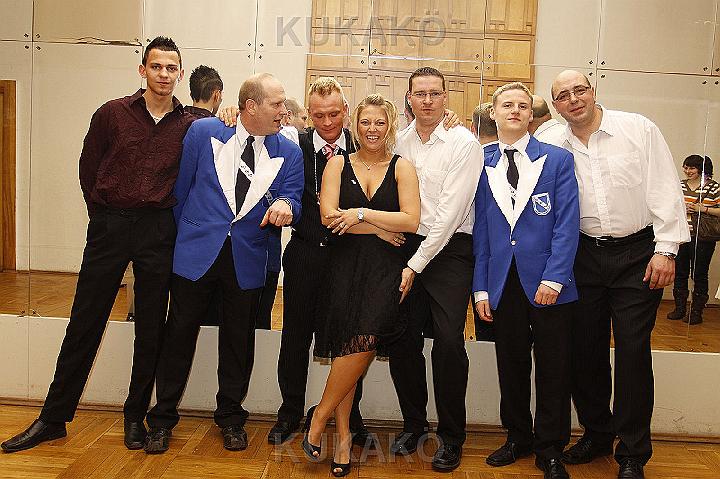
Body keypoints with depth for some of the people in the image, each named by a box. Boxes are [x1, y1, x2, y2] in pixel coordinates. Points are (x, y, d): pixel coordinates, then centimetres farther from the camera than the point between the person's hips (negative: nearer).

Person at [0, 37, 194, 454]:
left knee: (150, 330, 7)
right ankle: (53, 418, 17)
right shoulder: (112, 113, 2)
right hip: (109, 227, 0)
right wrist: (106, 216, 10)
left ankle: (135, 416, 22)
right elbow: (88, 170, 9)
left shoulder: (189, 126, 3)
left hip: (158, 231, 1)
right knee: (84, 324, 5)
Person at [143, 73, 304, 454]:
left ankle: (230, 418, 30)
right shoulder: (203, 132, -2)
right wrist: (183, 234, 11)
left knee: (238, 340, 12)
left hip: (247, 260, 2)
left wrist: (284, 205, -23)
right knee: (179, 333, 7)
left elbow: (293, 201, 0)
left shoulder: (288, 153, 3)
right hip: (197, 251, -1)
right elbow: (182, 185, 6)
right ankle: (162, 418, 23)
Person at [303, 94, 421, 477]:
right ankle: (343, 436, 10)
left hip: (385, 271, -1)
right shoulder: (338, 164, 10)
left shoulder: (402, 167, 7)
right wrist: (380, 229, -7)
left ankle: (320, 417, 2)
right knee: (347, 350, -3)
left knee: (362, 344, -17)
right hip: (345, 267, 1)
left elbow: (411, 220, -5)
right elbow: (329, 215, -4)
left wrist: (361, 214, -8)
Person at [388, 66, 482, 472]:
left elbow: (450, 212, -12)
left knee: (449, 342, -10)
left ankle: (452, 437, 10)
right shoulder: (399, 142, 8)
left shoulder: (464, 143, -7)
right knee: (402, 339, 4)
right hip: (406, 244, 4)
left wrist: (415, 265, -13)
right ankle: (414, 423, 25)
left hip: (450, 249, -4)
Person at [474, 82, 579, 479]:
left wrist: (554, 278, -15)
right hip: (503, 283, 3)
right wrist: (481, 287, 3)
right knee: (511, 365, 12)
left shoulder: (557, 159, 1)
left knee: (553, 370, 5)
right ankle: (518, 437, 29)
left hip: (547, 283, -2)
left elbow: (567, 223, -6)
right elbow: (481, 231, 8)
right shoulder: (484, 167, 9)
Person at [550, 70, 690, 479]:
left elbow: (665, 189, -5)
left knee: (633, 349, -3)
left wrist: (666, 249, -10)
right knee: (585, 349, 8)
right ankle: (597, 433, 28)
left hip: (637, 254, -3)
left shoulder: (638, 129, -3)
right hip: (585, 257, 3)